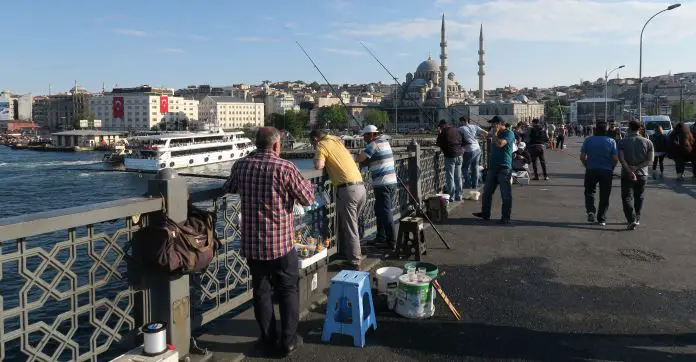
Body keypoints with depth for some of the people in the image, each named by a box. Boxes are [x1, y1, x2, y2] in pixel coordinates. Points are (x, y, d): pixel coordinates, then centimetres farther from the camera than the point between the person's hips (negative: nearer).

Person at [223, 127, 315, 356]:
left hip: (252, 244, 4)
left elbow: (229, 188, 20)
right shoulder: (285, 168, -14)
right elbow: (308, 199, -6)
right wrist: (306, 183, 13)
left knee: (261, 290, 15)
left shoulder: (241, 166, 0)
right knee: (288, 291, 12)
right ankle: (289, 340, 16)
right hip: (281, 243, -3)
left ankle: (268, 339, 24)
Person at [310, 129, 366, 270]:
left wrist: (318, 160, 8)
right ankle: (347, 254, 30)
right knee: (344, 225, 21)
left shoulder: (322, 145, 1)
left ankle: (355, 263, 2)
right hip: (361, 187, 8)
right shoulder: (337, 141, 22)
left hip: (347, 189, -8)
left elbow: (318, 166, -12)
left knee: (350, 229, -1)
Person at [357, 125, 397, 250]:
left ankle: (392, 242, -4)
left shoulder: (374, 144, -11)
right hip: (392, 182, 9)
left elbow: (360, 158, -17)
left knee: (385, 212, -5)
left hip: (382, 184, -9)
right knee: (380, 210, 19)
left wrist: (357, 156, 4)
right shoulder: (384, 141, 15)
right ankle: (381, 237, 26)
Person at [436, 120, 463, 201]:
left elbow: (439, 144, 1)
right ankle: (458, 196, 17)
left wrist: (439, 134, 11)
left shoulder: (443, 132, -7)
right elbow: (461, 141, 17)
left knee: (450, 178, -1)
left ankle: (451, 197, 0)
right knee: (458, 177, 12)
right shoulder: (456, 130, 11)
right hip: (459, 155, 6)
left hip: (450, 156, -6)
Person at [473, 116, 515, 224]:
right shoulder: (496, 134, 19)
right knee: (487, 192, 11)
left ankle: (506, 218, 4)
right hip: (493, 167, 9)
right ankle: (485, 214, 21)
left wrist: (494, 134, -11)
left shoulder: (509, 133, -8)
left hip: (504, 168, -9)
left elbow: (500, 144, -24)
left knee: (506, 194, -2)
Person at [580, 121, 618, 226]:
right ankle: (602, 219, 12)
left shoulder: (588, 140, -2)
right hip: (607, 171, 0)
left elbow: (582, 157, -4)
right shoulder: (611, 141, -3)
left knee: (589, 192, 16)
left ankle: (591, 211, -5)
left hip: (591, 170, 0)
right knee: (604, 196, 9)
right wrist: (611, 168, 10)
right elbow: (615, 159, -7)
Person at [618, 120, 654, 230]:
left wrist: (630, 171, -17)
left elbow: (621, 158, -15)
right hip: (642, 174, 2)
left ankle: (632, 220, -18)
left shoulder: (623, 142, -5)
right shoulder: (647, 142, 1)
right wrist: (637, 167, -10)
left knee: (627, 197, -2)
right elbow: (650, 160, -7)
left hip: (626, 174, -2)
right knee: (639, 198, 17)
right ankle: (637, 219, 27)